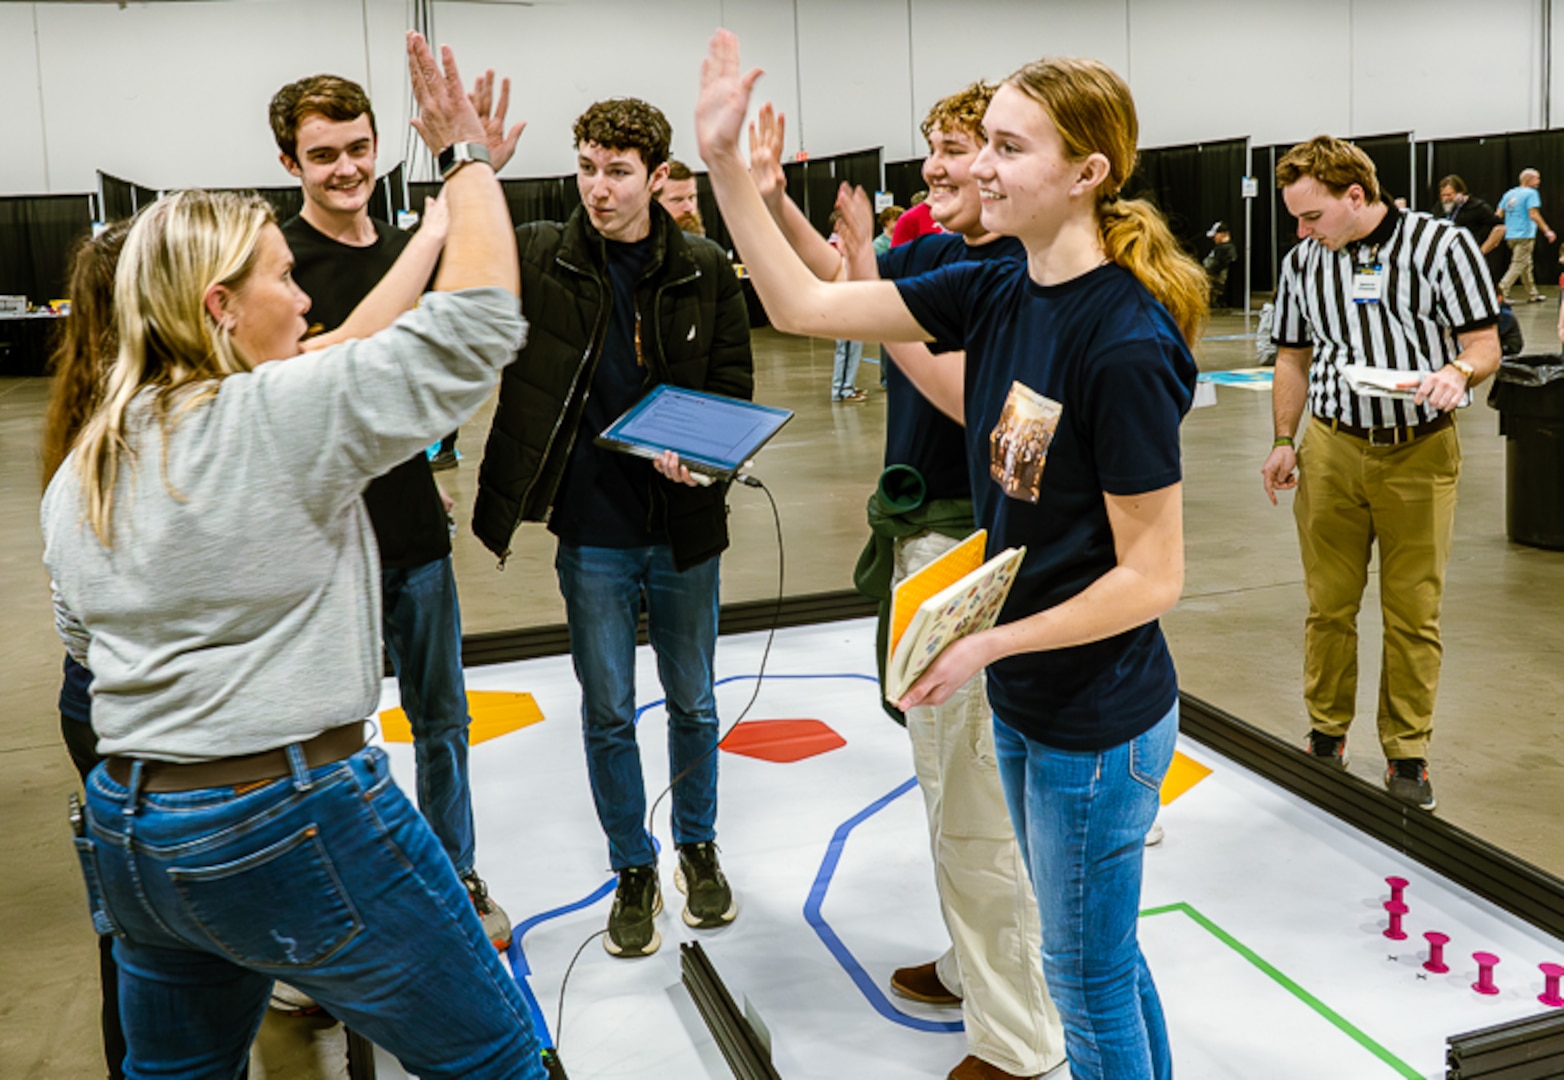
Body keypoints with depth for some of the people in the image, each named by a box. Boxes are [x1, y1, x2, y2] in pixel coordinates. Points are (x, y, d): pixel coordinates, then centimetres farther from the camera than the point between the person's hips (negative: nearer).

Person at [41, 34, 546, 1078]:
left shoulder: (80, 471, 8)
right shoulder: (277, 416, -16)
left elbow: (83, 636, 18)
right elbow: (476, 319, -16)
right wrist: (467, 152, -6)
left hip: (124, 831, 8)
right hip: (292, 828, -8)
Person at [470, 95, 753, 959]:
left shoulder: (705, 272, -3)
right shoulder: (539, 260, -4)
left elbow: (734, 388, 3)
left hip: (682, 529, 1)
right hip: (591, 533, -1)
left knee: (692, 701, 16)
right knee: (608, 714, 10)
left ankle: (698, 846, 39)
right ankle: (633, 871, 30)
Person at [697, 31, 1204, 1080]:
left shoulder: (1129, 345, -25)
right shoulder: (996, 294, -2)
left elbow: (1153, 576, -20)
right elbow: (803, 306, 0)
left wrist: (991, 642, -19)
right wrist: (724, 161, -5)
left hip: (1099, 723, -7)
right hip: (1022, 699, 8)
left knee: (1091, 984, 13)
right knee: (1101, 959, 26)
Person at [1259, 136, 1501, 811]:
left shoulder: (1442, 244, -4)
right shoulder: (1302, 262, 7)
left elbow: (1484, 342, -2)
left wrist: (1458, 372, -24)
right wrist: (1284, 442, 8)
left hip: (1421, 453, -2)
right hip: (1331, 448, 3)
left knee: (1414, 613, 4)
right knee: (1329, 604, 6)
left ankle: (1407, 753, 17)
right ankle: (1326, 737, 23)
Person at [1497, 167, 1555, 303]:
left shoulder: (1509, 194, 13)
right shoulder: (1531, 193, -9)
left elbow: (1498, 214, 10)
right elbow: (1533, 215, -18)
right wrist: (1547, 231, -13)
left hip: (1511, 236, 8)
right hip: (1525, 236, -8)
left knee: (1526, 265, 16)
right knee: (1518, 265, -7)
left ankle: (1532, 294, 22)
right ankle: (1502, 290, -17)